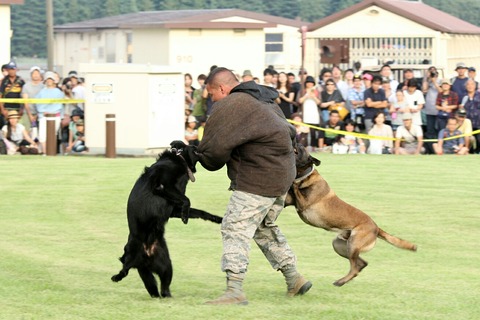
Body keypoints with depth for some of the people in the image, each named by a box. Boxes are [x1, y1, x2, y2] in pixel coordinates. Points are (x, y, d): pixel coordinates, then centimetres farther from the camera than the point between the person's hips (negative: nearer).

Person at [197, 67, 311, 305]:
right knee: (265, 229, 24)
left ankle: (234, 290, -17)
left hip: (257, 179, -10)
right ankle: (294, 279, 28)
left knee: (235, 229, -9)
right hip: (284, 175, 10)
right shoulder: (264, 101, 18)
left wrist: (206, 161, 4)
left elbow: (214, 148, -15)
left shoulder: (229, 107, -13)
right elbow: (290, 132, 25)